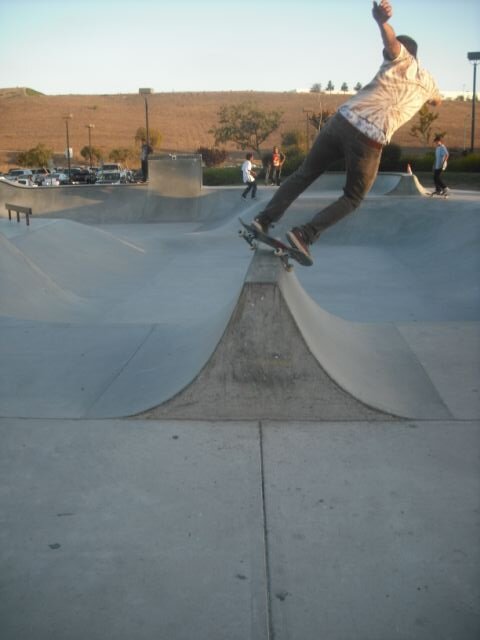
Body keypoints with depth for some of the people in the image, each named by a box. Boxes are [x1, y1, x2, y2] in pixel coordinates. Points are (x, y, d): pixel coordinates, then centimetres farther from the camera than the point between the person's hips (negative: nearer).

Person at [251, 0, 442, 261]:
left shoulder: (401, 59, 15)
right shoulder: (428, 81, 22)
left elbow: (392, 41, -13)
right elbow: (437, 101, 49)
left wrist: (382, 21, -34)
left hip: (342, 120, 1)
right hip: (369, 141, 0)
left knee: (305, 174, 16)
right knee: (352, 199, 16)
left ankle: (265, 219, 6)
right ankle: (305, 234, -2)